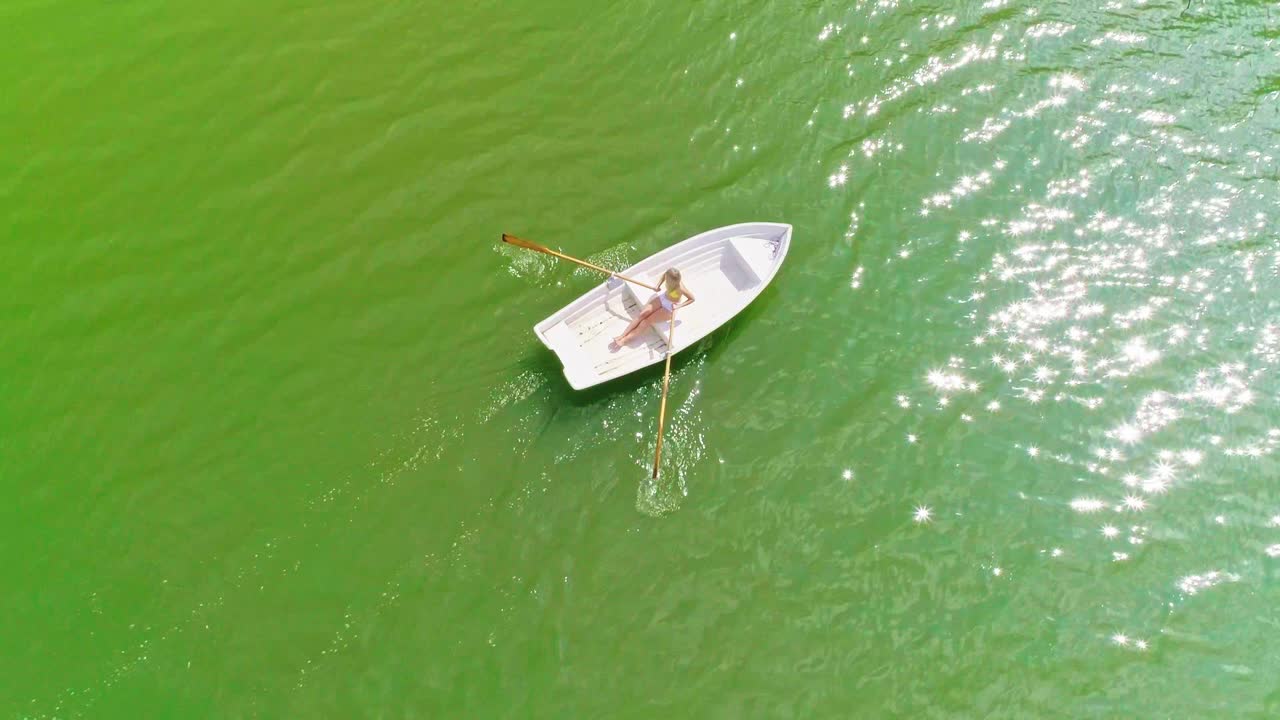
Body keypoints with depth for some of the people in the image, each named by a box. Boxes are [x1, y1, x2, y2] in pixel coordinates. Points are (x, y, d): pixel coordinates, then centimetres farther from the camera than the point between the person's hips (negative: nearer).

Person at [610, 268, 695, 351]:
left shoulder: (680, 288, -35)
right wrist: (659, 285, -5)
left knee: (648, 320, -16)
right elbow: (664, 275, 6)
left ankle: (626, 339, -11)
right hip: (662, 298, 6)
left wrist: (679, 306, -25)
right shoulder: (670, 277, -20)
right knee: (642, 314, -12)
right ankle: (622, 336, -14)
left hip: (670, 308, -6)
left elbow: (692, 298, -22)